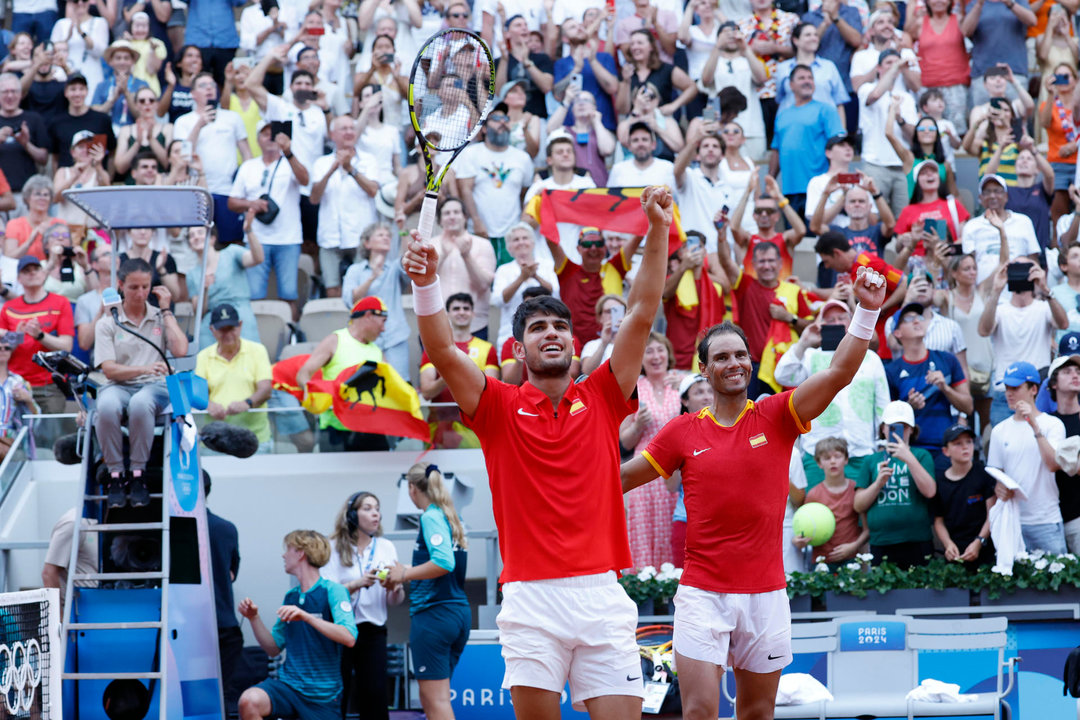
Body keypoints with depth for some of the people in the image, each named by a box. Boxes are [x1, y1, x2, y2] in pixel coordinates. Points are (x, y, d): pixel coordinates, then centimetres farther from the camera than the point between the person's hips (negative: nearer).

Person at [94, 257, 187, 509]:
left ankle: (137, 474, -30)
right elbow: (109, 369, -2)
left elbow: (180, 350, -2)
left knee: (140, 403, -39)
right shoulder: (107, 325, 10)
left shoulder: (160, 318, 16)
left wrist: (166, 310, 5)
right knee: (107, 406, -39)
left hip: (155, 386, 0)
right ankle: (115, 474, -27)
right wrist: (143, 369, -19)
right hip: (119, 385, 0)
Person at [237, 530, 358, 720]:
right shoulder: (291, 596, 12)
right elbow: (273, 648, 16)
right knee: (249, 701, -28)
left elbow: (349, 638, -22)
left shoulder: (332, 591, -6)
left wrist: (306, 616, -30)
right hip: (288, 683, 4)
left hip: (322, 694, -4)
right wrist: (254, 618, 1)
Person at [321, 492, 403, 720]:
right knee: (337, 699, -3)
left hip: (373, 631, 2)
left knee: (375, 697, -5)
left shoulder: (386, 547, 9)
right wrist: (358, 583, -23)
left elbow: (395, 601, 8)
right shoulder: (334, 548, 0)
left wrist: (395, 587, -15)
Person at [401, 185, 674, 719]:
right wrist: (426, 283, -20)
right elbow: (442, 351, -5)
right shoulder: (500, 406, 9)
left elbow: (641, 315, 7)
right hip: (531, 596, -1)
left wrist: (658, 231, -1)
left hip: (600, 593, 1)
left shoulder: (600, 400, 12)